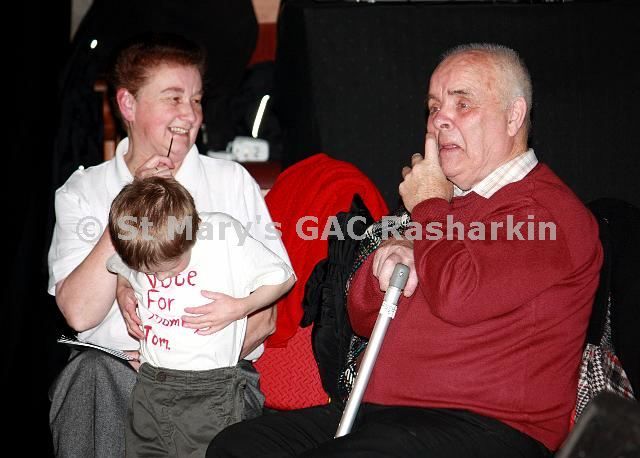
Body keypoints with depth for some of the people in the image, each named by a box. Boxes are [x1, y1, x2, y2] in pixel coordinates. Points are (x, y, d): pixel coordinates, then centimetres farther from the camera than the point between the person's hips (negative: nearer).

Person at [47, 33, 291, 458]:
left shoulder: (233, 181, 9)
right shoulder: (82, 193, 8)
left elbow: (266, 315, 3)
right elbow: (79, 314, -8)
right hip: (109, 370, 0)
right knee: (93, 373, -33)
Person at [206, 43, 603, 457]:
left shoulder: (548, 209, -7)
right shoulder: (443, 198, 21)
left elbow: (458, 298, -23)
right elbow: (363, 320, 25)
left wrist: (429, 206, -4)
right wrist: (385, 272, 0)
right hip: (380, 410, 9)